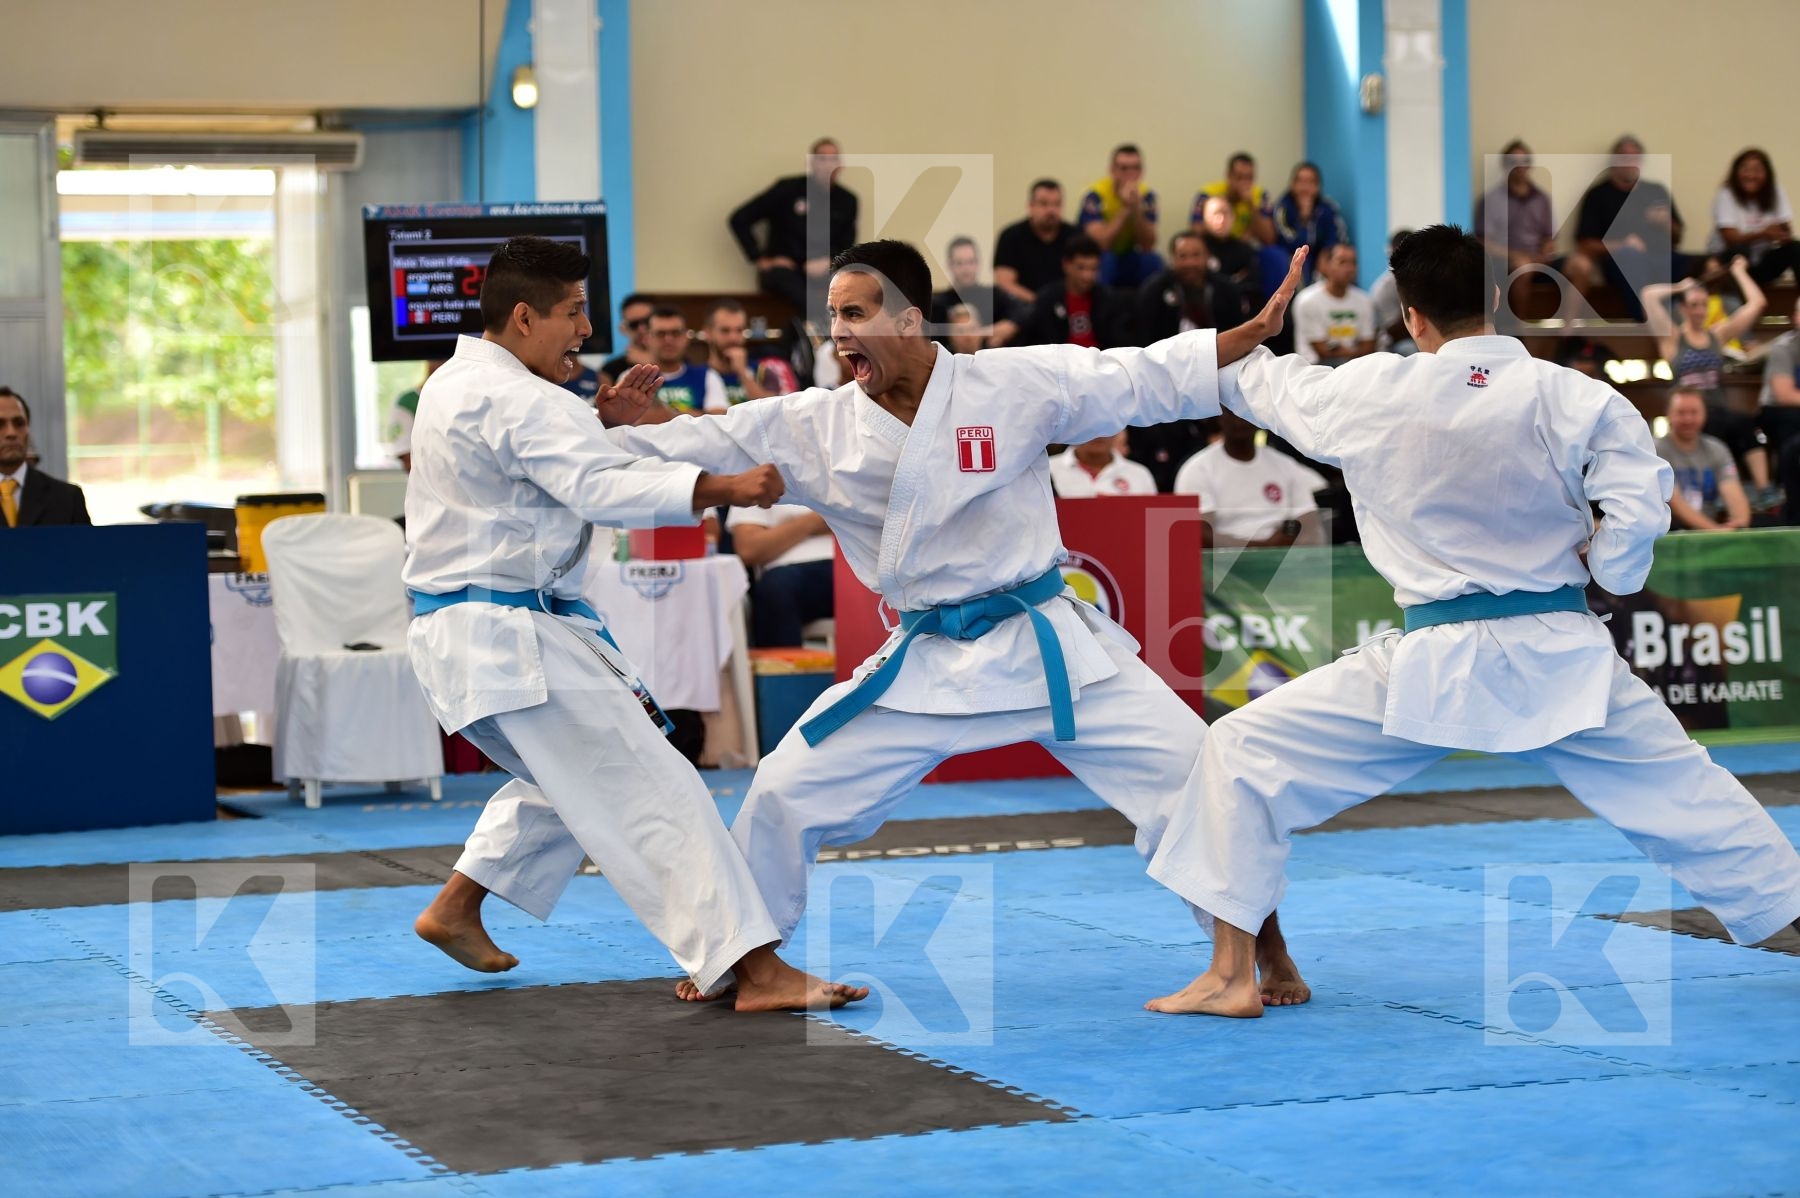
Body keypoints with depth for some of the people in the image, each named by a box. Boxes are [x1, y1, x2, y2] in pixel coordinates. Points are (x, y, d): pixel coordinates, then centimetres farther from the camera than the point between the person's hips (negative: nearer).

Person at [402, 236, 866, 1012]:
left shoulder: (457, 385, 16)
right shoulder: (514, 400, -17)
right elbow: (601, 489, -30)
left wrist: (604, 416, 7)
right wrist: (724, 489, -38)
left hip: (458, 630, 11)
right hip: (507, 636, -11)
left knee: (563, 782, 29)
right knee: (652, 792, -14)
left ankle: (456, 910, 33)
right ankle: (756, 969, -19)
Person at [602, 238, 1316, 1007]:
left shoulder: (1017, 385, -12)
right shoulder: (812, 427, -4)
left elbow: (1153, 377, -11)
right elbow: (705, 447, -1)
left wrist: (1260, 331, -20)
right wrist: (611, 423, -15)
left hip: (1046, 646, -2)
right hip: (924, 665, 2)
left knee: (1191, 768, -9)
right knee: (787, 793, 2)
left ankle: (1267, 950, 10)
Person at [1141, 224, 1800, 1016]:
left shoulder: (1371, 394, -5)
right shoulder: (1571, 396, -7)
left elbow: (1266, 386, 13)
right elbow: (1639, 506, -10)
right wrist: (1600, 574, 10)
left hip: (1435, 667, -2)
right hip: (1561, 653, 2)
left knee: (1243, 753, 7)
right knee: (1683, 795, 18)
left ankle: (1230, 977, 4)